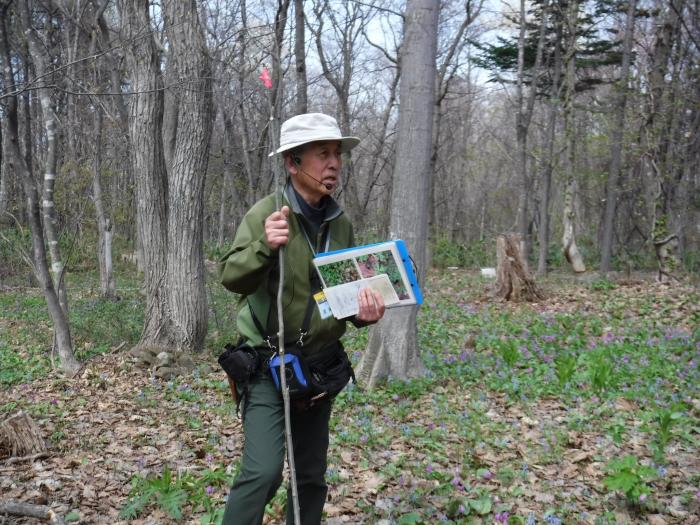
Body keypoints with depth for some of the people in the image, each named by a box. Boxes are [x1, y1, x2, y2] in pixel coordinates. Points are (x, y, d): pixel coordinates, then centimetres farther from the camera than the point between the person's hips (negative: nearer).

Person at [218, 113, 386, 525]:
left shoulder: (341, 223, 3)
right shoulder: (265, 213, -12)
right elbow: (231, 278, -16)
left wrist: (364, 312, -9)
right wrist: (263, 248, -35)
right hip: (268, 363, -5)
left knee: (312, 475, 14)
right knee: (263, 470, -17)